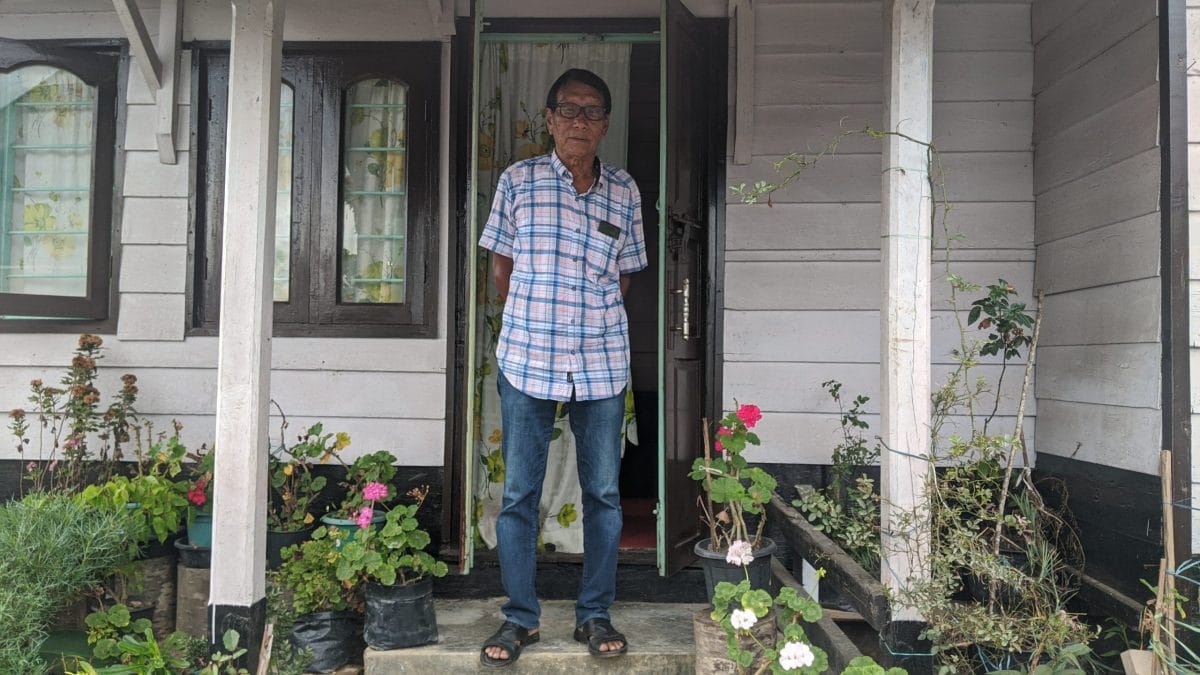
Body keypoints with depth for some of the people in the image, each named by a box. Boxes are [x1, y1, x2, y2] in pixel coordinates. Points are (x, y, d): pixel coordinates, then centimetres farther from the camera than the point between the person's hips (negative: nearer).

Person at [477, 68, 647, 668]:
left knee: (604, 493, 7)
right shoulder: (518, 181, 1)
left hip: (602, 364, 2)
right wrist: (533, 322, 8)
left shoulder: (624, 192, 7)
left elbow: (623, 275, 14)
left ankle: (594, 614, 23)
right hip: (527, 360, -1)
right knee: (519, 494, 4)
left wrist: (592, 325, 8)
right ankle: (520, 617, 19)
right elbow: (501, 265, 7)